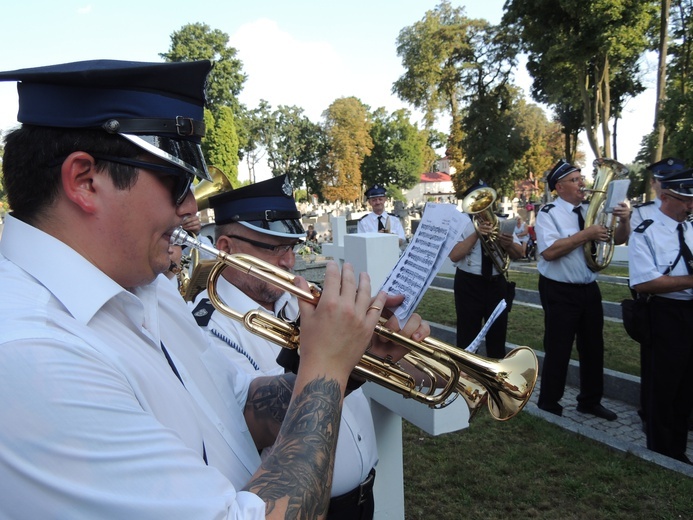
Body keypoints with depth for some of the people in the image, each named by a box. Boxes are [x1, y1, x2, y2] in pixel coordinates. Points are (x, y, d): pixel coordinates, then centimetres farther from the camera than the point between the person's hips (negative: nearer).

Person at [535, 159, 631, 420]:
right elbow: (549, 251, -25)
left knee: (593, 347, 16)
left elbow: (618, 239, 10)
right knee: (558, 348, 4)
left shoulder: (590, 211, 7)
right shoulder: (549, 213, -12)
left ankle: (590, 401, 34)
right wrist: (586, 234, -24)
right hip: (560, 292, -7)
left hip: (589, 289, 7)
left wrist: (624, 220, -11)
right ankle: (549, 401, 23)